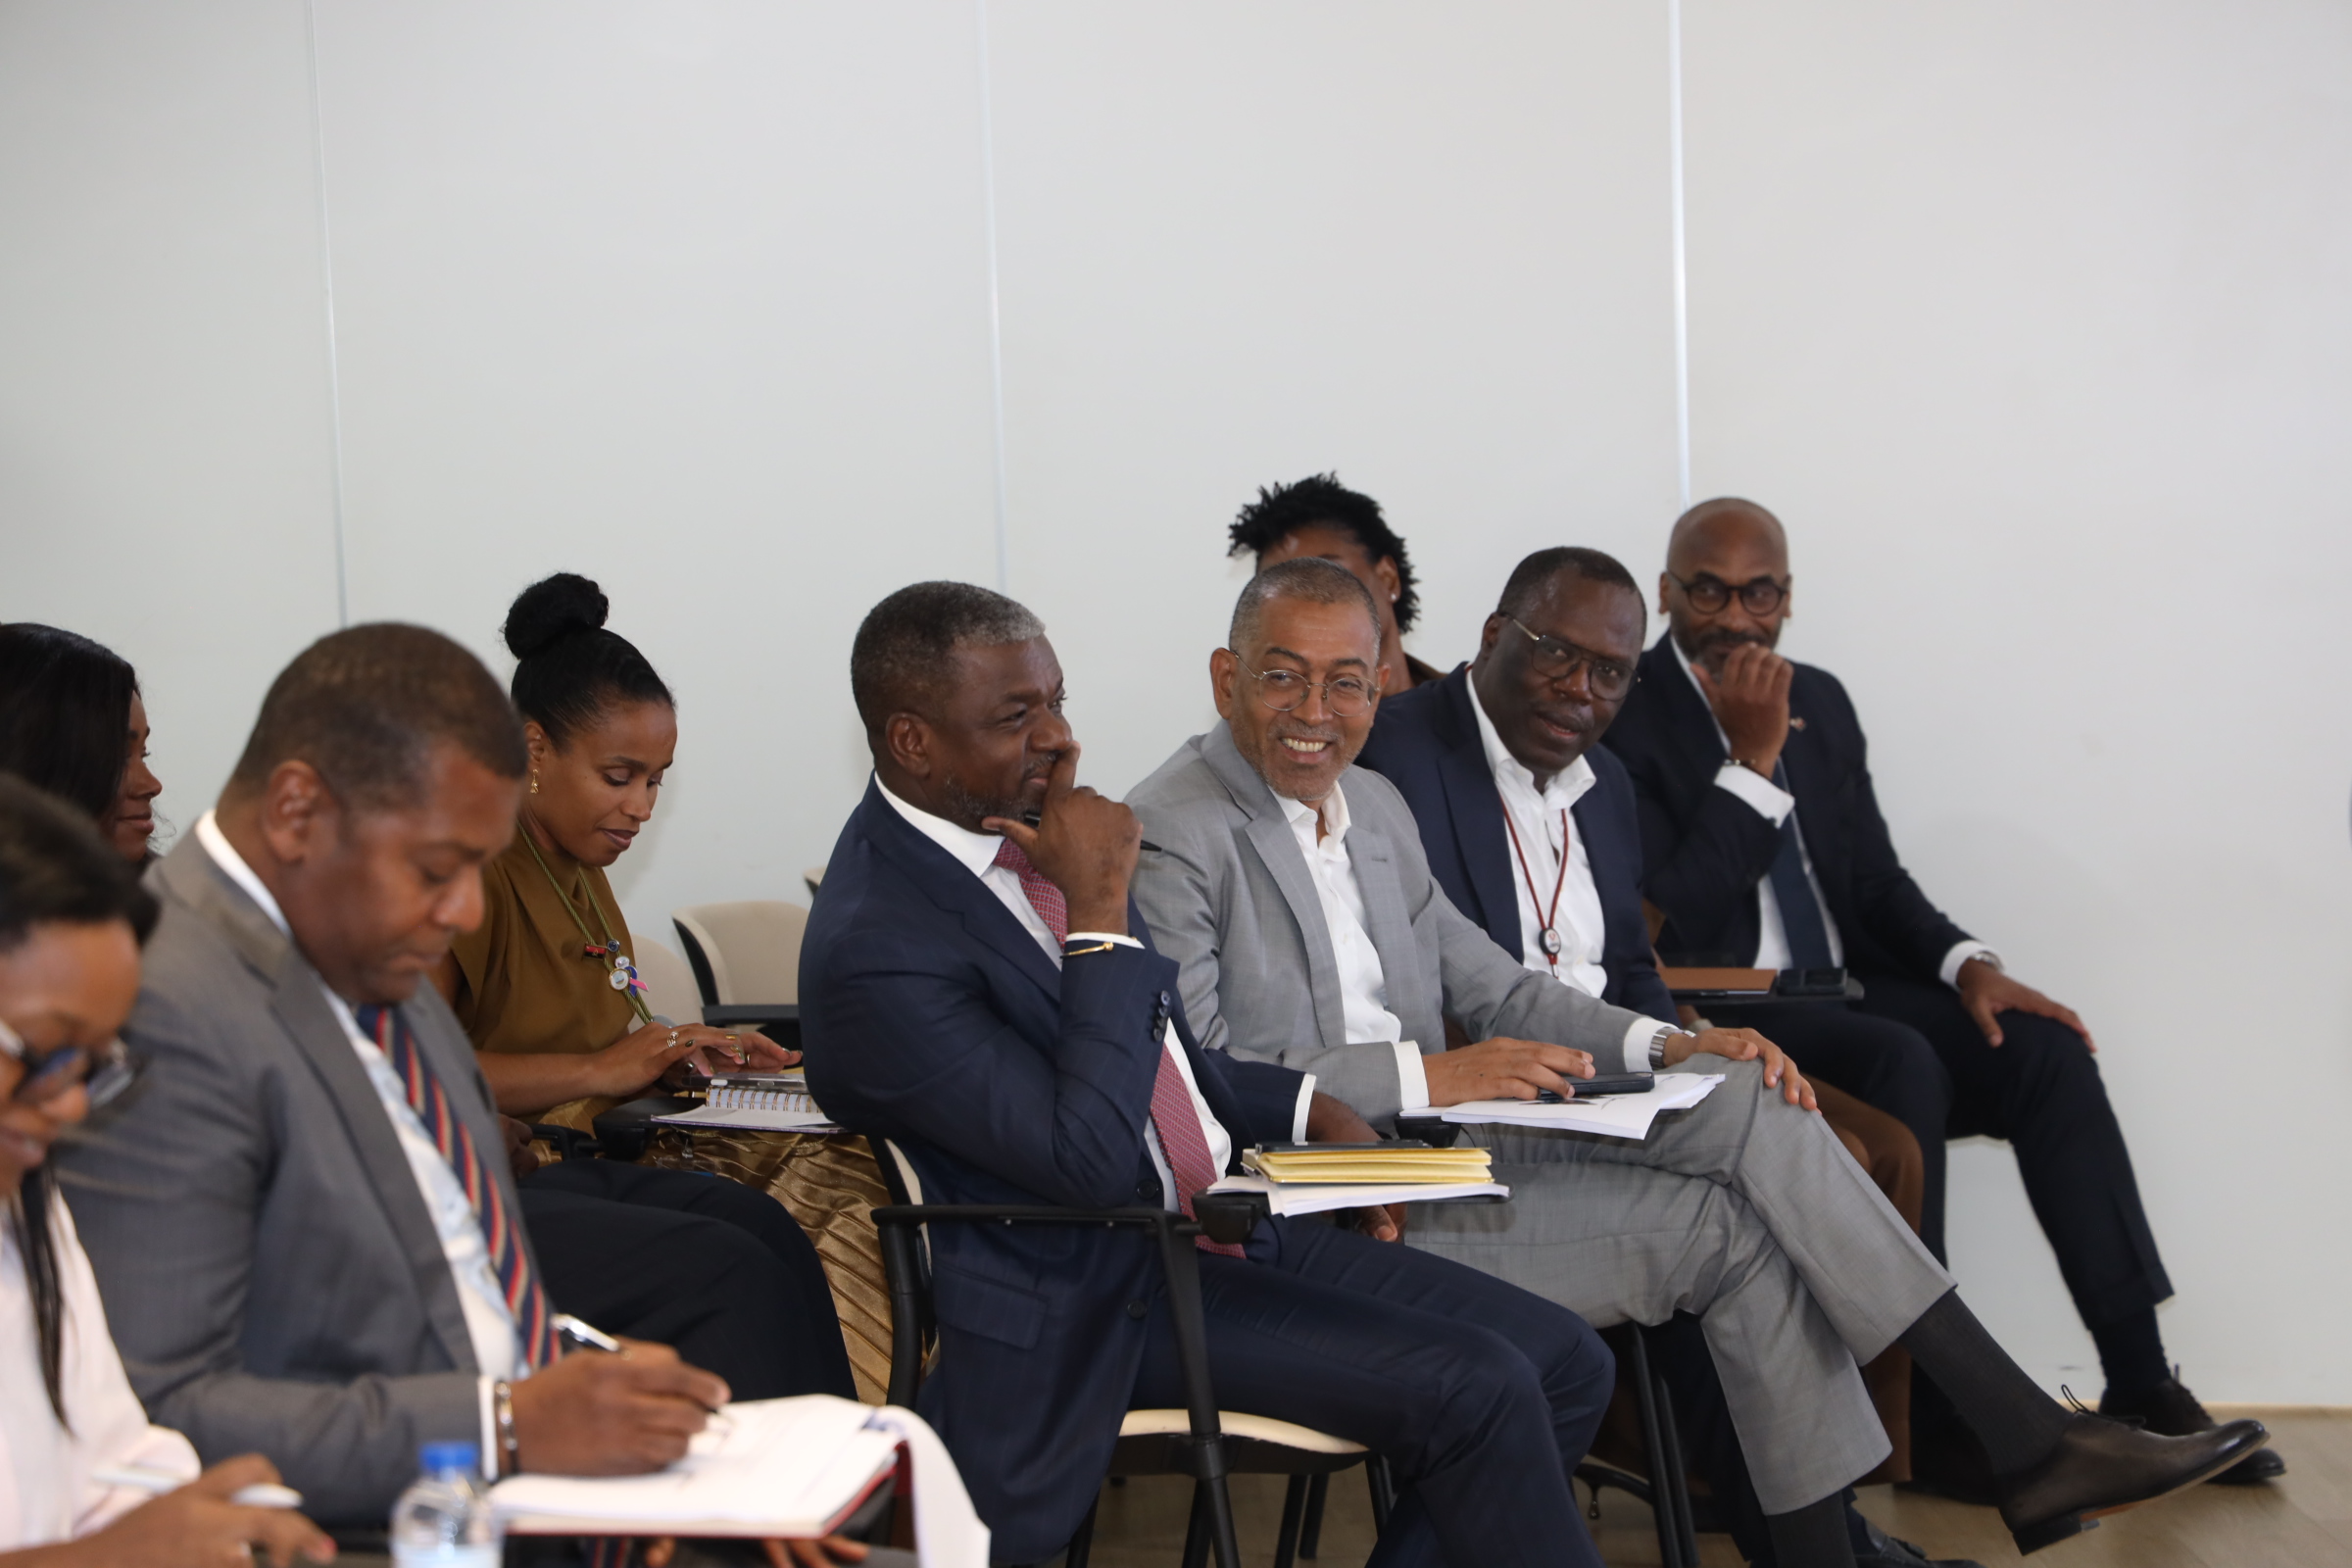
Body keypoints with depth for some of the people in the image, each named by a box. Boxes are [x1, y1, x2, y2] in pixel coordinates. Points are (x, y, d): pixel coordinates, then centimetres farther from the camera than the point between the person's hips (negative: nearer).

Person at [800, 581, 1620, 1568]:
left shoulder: (1026, 831, 7)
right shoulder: (872, 954, -21)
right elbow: (1094, 1162, -26)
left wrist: (1310, 1112, 9)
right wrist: (1101, 912, -23)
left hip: (1224, 1217, 9)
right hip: (1103, 1306, -9)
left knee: (1565, 1365, -1)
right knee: (1477, 1390, -21)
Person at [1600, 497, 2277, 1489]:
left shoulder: (1821, 702, 13)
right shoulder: (1623, 718, -8)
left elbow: (1878, 880, 18)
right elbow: (1668, 924, -16)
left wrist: (1966, 963, -1)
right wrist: (1754, 761, -18)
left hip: (1844, 995, 7)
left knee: (2045, 1048, -14)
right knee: (1901, 1064, -32)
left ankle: (2141, 1384, -10)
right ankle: (1931, 1415, -23)